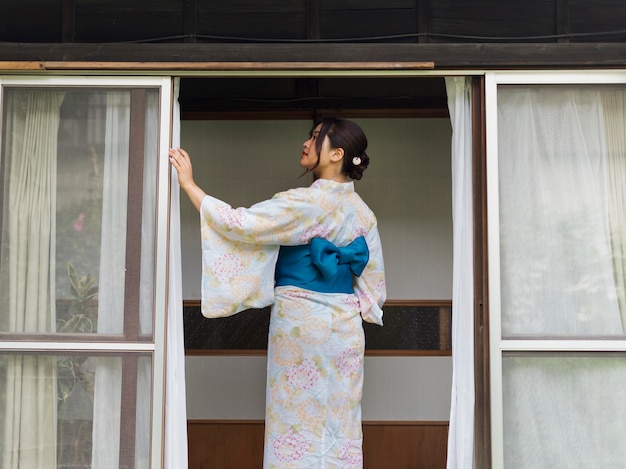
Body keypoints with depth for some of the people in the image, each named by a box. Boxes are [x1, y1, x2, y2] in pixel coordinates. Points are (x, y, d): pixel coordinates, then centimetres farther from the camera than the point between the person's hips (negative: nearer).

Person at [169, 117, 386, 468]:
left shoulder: (306, 202, -15)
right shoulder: (363, 212, 7)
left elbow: (240, 224, -18)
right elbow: (373, 280, 10)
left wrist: (189, 184, -13)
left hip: (300, 322, -6)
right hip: (346, 328, 7)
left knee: (298, 422, 3)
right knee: (339, 425, 11)